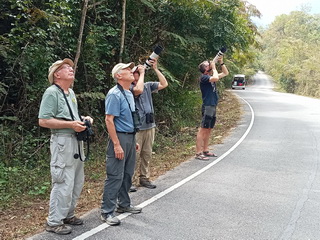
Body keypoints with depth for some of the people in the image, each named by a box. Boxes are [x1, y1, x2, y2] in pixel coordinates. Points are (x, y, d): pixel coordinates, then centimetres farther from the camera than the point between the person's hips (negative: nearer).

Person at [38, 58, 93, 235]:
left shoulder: (71, 92, 15)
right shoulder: (52, 92, -11)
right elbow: (43, 121, -18)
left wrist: (83, 120, 5)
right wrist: (71, 124, -20)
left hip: (76, 140, 9)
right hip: (62, 141, -9)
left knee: (77, 182, 15)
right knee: (64, 184, -7)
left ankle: (67, 215, 29)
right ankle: (54, 222, 6)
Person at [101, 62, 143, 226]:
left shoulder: (129, 94, 14)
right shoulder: (114, 94, -14)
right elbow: (109, 120, -19)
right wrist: (117, 145, -22)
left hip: (130, 138, 9)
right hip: (120, 138, -9)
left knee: (128, 174, 16)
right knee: (115, 176, -5)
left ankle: (124, 204, 30)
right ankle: (107, 212, 3)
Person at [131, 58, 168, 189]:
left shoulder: (148, 85, 11)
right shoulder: (130, 87, -7)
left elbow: (164, 84, 4)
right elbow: (139, 90, -28)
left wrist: (155, 69, -1)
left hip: (150, 126, 6)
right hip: (136, 128, -6)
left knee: (147, 154, 13)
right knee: (134, 155, -5)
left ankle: (144, 178, 25)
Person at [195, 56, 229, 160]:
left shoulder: (211, 76, 16)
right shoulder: (203, 77, -10)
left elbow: (225, 73, 25)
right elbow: (216, 78, -28)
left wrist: (221, 62, 12)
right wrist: (214, 67, -12)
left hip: (213, 107, 9)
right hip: (207, 106, -9)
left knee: (208, 129, 13)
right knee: (203, 129, -9)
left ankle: (205, 151, 20)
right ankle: (198, 153, -8)